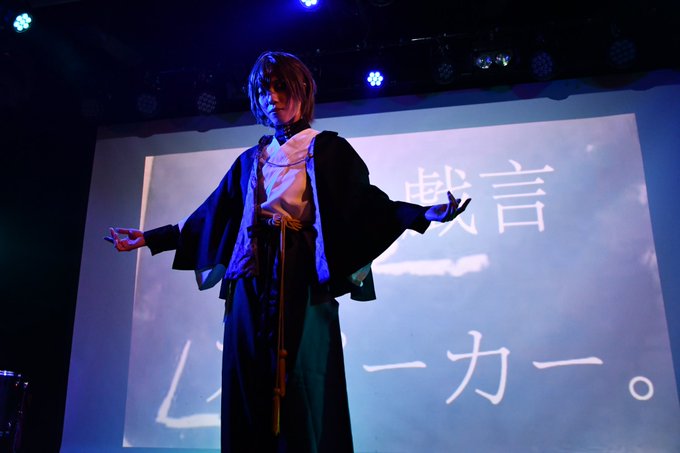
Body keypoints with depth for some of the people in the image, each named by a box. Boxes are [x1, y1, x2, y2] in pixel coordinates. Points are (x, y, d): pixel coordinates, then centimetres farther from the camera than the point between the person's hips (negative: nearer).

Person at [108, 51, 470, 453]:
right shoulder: (251, 160, 20)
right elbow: (210, 216, 22)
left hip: (302, 282, -4)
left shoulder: (328, 149, 6)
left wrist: (425, 214, -19)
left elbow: (366, 203, -4)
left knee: (303, 395, -6)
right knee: (250, 394, 5)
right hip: (252, 284, 5)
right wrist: (149, 238, 24)